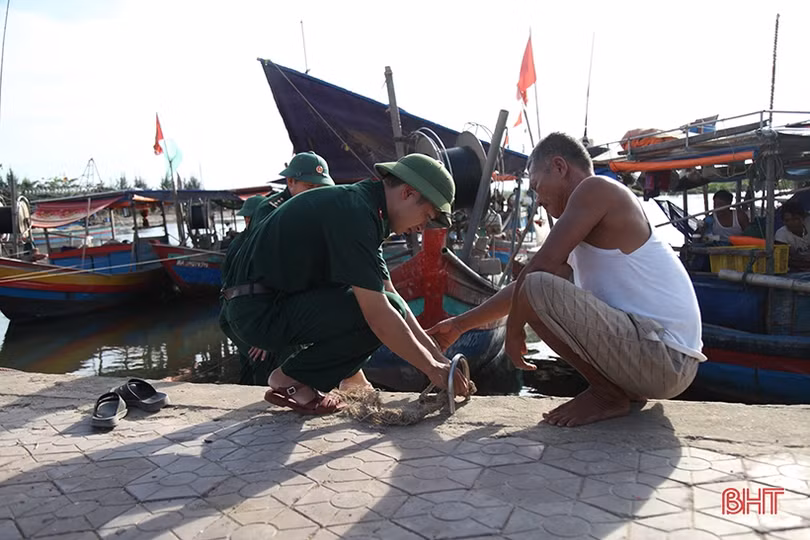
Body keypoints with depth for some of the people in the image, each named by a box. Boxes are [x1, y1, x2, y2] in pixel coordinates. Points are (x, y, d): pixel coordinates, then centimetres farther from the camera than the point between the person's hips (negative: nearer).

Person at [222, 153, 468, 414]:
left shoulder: (365, 207, 10)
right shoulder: (354, 212, -21)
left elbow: (390, 293, 12)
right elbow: (379, 314, -25)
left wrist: (437, 357, 9)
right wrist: (432, 368, -15)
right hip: (259, 311, -10)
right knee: (384, 315, -21)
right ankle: (291, 380, -6)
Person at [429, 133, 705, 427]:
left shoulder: (596, 188, -7)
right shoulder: (593, 236, 20)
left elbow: (539, 267, -15)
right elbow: (522, 287, 24)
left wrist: (513, 330, -2)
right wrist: (460, 324, 27)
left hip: (664, 359, -10)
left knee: (539, 287, -23)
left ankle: (607, 394, -7)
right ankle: (626, 390, 12)